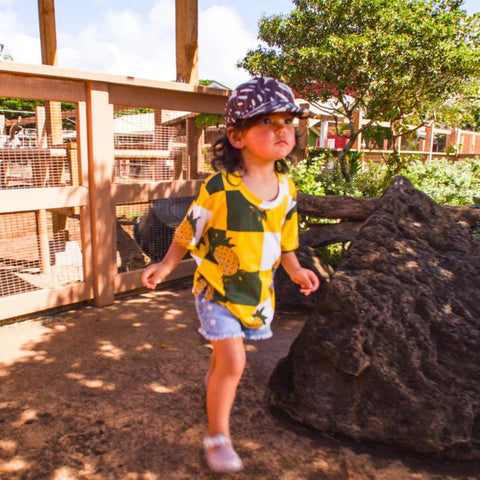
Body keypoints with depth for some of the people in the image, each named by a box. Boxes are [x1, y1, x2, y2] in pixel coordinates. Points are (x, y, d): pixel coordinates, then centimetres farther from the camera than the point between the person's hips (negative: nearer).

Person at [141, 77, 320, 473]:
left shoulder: (286, 189, -4)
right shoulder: (219, 188, -21)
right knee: (233, 360, -10)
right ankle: (218, 435, 12)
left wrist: (295, 269, -1)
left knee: (228, 348, 23)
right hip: (217, 289, -5)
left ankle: (214, 381, 56)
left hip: (259, 291, 5)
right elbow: (189, 232, -8)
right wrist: (167, 265, -12)